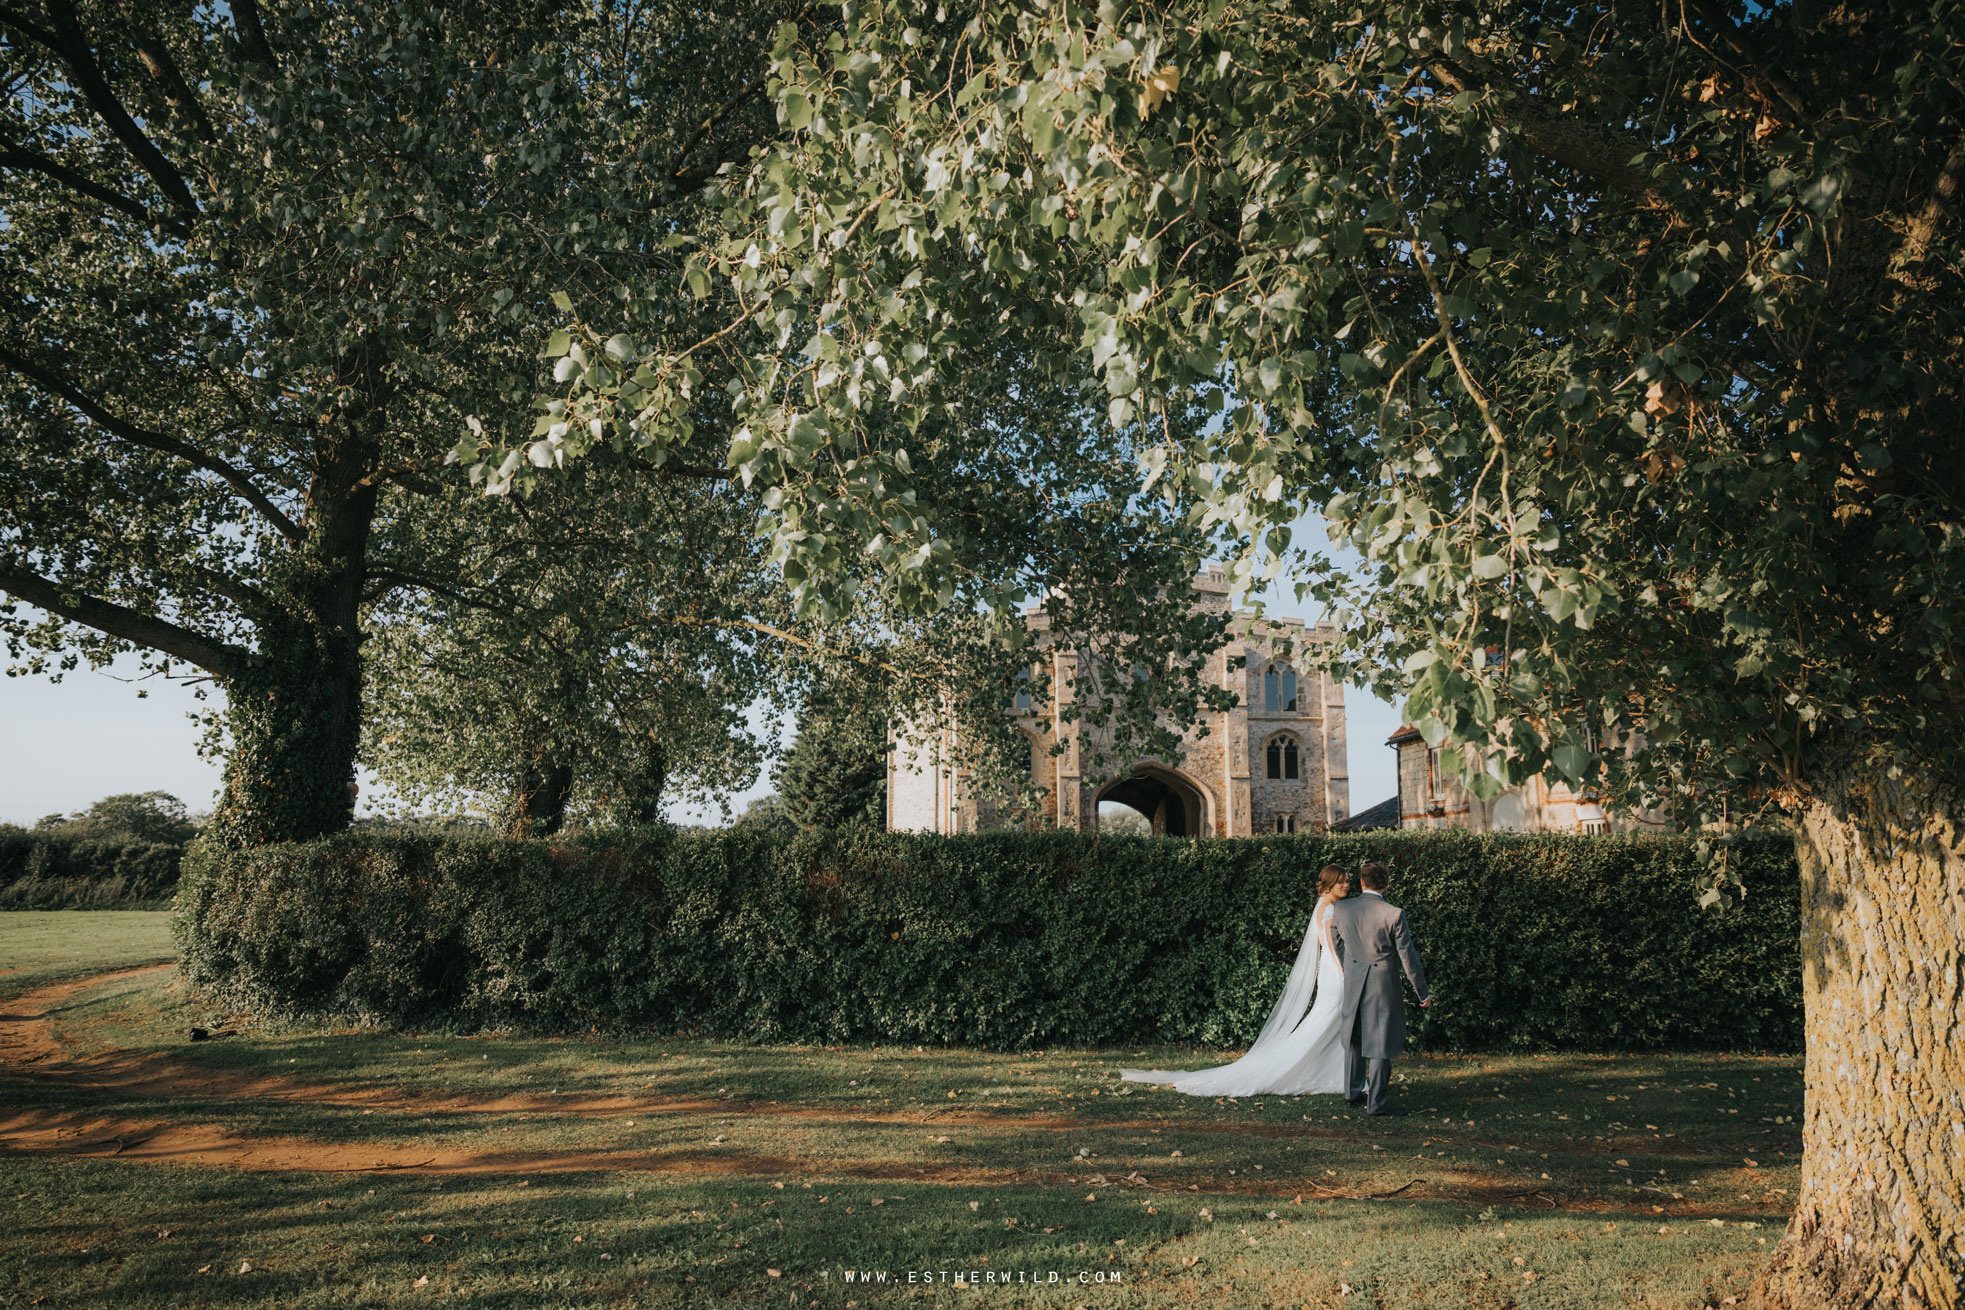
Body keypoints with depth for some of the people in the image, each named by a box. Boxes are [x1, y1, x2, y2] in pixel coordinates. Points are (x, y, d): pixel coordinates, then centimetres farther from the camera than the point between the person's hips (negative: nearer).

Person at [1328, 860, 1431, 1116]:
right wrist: (1423, 992, 0)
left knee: (1354, 1035, 21)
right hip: (1383, 985, -4)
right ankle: (1376, 1101, 7)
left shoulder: (1340, 910, -4)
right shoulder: (1394, 914, -16)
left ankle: (1353, 1090, 32)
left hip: (1353, 983, 4)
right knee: (1382, 1042, 5)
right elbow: (1407, 956, -11)